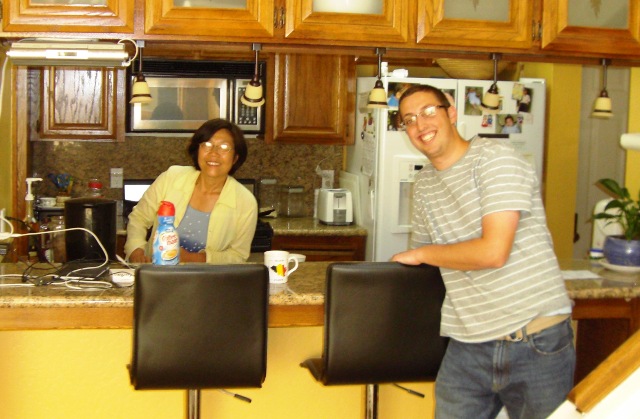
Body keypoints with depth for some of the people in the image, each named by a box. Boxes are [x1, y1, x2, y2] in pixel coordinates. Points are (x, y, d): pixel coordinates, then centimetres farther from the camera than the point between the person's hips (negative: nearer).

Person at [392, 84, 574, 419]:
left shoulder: (494, 159, -10)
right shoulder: (423, 183, 12)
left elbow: (493, 251, -19)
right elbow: (421, 258, 23)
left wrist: (421, 254, -7)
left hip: (535, 343, -5)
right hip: (467, 347, 6)